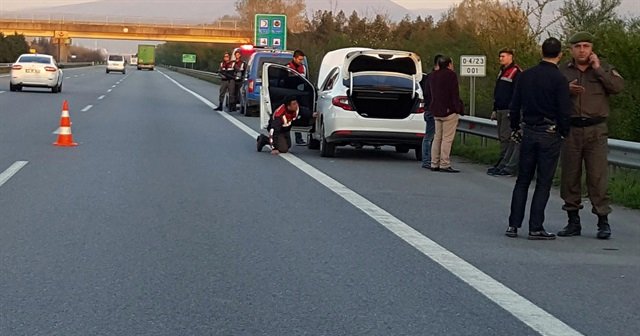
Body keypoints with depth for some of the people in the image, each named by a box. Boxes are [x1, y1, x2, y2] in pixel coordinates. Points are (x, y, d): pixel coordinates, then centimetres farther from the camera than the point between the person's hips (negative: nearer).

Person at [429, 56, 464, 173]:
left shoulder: (433, 76, 15)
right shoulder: (450, 75, -10)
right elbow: (455, 94, -14)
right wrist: (459, 109, -11)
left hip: (436, 111, 8)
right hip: (449, 111, -8)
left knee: (437, 138, 13)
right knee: (447, 139, -7)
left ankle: (434, 164, 14)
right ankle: (444, 165, -10)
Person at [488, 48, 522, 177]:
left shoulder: (516, 72, -10)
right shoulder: (502, 72, 20)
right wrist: (495, 110, 21)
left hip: (509, 111, -10)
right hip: (501, 110, 10)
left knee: (507, 138, -11)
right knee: (502, 138, 11)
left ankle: (510, 167, -9)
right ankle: (502, 164, 15)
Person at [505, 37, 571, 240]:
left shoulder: (526, 76, 4)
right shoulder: (559, 79, -11)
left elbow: (515, 105, 9)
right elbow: (564, 111, -11)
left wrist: (515, 128, 19)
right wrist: (565, 133, 2)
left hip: (528, 132, 4)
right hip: (550, 134, -4)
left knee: (522, 181, 11)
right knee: (543, 183, 1)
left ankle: (513, 225, 9)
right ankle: (535, 228, 1)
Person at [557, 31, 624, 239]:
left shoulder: (604, 69, 7)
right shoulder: (562, 71, 9)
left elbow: (618, 87, -10)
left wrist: (598, 69, -11)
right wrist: (566, 90, -12)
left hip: (596, 130, -2)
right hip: (570, 130, 2)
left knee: (598, 176, -5)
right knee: (569, 177, 5)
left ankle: (603, 222, 1)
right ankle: (573, 222, 14)